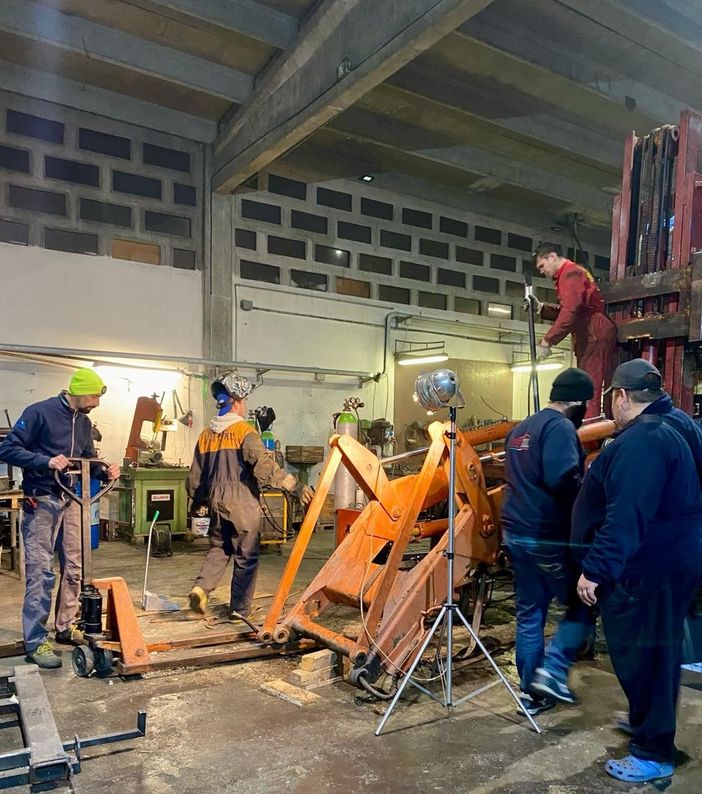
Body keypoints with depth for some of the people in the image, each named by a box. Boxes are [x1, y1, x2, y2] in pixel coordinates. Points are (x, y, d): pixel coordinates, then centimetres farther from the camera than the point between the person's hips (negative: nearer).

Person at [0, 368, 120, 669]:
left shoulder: (84, 422, 9)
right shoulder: (39, 413, -13)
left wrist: (104, 471, -3)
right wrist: (46, 461, -26)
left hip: (70, 502, 7)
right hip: (40, 503, -7)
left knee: (73, 569, 12)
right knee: (40, 573, -4)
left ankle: (65, 627, 27)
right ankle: (35, 641, 5)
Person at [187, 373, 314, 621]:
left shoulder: (206, 435, 8)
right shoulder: (244, 432, -11)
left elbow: (195, 475, 15)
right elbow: (264, 465, -25)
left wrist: (197, 500, 30)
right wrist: (294, 485, -26)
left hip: (217, 502, 6)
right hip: (242, 503, -6)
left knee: (218, 548, 21)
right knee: (245, 557, 6)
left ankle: (200, 588, 1)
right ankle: (240, 610, 12)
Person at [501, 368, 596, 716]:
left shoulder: (521, 428, 16)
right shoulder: (560, 427, -13)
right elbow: (564, 481, -25)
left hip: (517, 533, 9)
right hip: (549, 536, -8)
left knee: (529, 613, 14)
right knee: (583, 603, 8)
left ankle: (532, 693, 21)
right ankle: (552, 670, 0)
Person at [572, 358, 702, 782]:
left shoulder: (641, 441, -22)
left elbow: (626, 517, -29)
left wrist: (595, 569, -25)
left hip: (648, 570, -10)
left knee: (643, 656, 1)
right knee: (653, 652, 23)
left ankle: (654, 754, 14)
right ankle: (646, 720, 40)